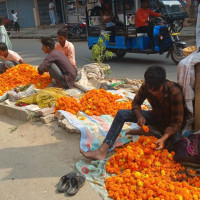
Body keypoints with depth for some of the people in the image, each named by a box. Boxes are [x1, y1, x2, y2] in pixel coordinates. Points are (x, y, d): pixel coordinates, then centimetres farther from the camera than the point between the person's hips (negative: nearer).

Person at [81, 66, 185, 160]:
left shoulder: (175, 92, -31)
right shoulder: (146, 86, -19)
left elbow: (177, 122, -28)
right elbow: (136, 103, -4)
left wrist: (163, 138, -42)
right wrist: (139, 116, -26)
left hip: (170, 123, -3)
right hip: (155, 116, 4)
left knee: (173, 143, -36)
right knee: (121, 114, -15)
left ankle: (145, 132, -9)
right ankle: (102, 151, -25)